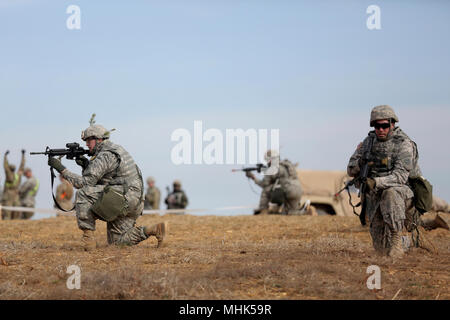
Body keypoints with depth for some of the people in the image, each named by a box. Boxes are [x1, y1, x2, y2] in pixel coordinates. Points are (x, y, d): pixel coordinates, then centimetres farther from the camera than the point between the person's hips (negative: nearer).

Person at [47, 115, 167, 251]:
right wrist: (86, 165, 5)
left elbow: (85, 182, -15)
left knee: (82, 194, -14)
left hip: (123, 198, -10)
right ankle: (155, 230, 4)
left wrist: (62, 169, -11)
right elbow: (94, 179, 23)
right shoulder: (115, 149, 20)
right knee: (117, 241, 12)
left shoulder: (105, 156, -12)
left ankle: (88, 237, -13)